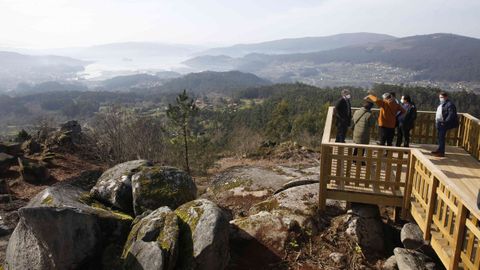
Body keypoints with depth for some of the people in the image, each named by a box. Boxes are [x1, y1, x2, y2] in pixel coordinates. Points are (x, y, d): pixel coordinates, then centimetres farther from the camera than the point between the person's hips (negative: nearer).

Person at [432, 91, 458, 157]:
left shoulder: (449, 104, -15)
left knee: (441, 137, -8)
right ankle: (440, 150, 31)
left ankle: (441, 152, -4)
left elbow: (451, 115, -22)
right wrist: (436, 121, 15)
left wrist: (445, 122, -24)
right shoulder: (442, 104, 16)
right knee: (439, 136, 18)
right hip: (439, 123, 10)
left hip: (444, 123, -10)